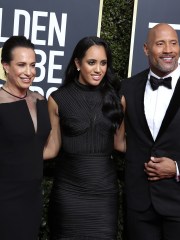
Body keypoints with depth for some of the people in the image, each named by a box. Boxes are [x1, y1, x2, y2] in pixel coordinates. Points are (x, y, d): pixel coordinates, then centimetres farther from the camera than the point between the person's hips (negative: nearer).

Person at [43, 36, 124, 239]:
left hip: (104, 188, 2)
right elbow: (53, 148, 0)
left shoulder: (115, 97, 2)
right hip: (68, 189, -2)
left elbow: (119, 143, 8)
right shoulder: (58, 98, -4)